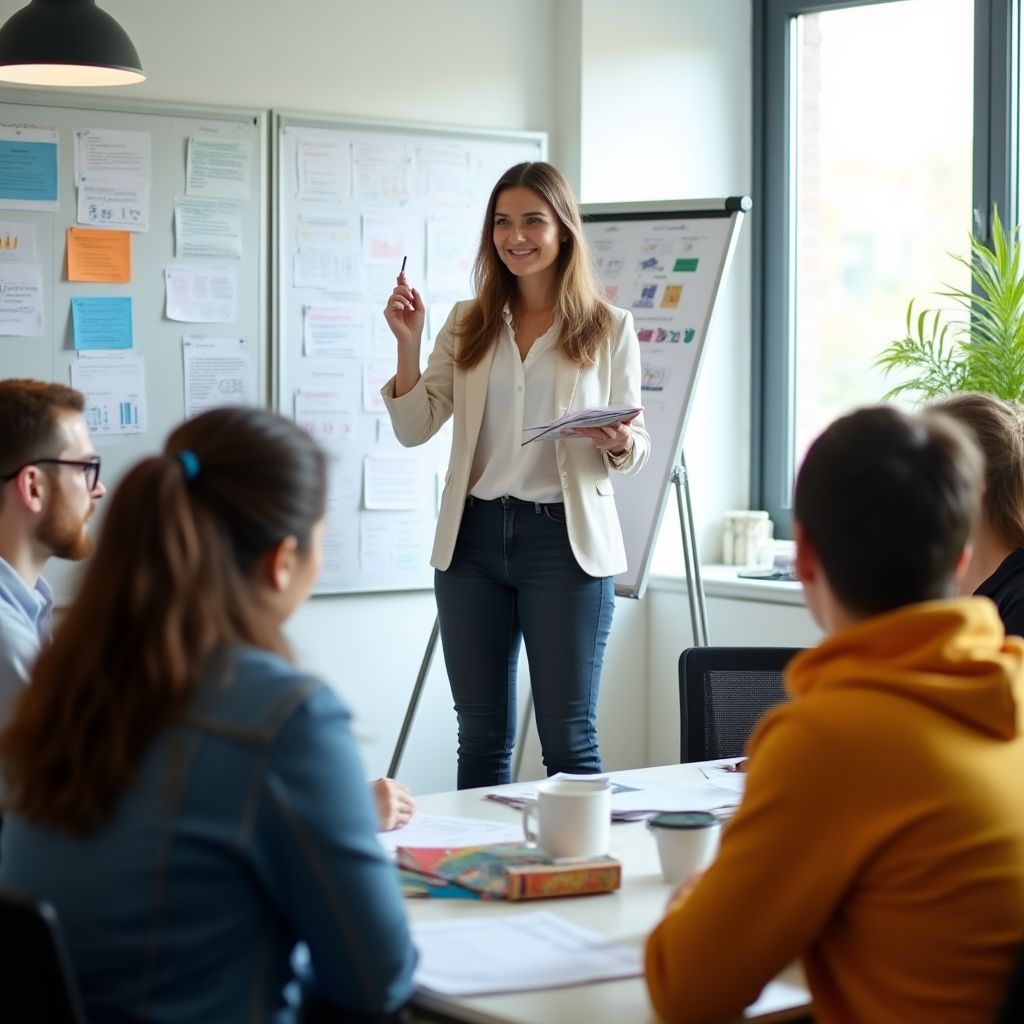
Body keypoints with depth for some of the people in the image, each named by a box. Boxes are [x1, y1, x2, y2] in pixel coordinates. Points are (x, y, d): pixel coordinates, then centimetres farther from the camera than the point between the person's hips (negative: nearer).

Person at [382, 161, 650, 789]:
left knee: (569, 737, 0)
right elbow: (415, 428, 6)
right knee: (481, 737, 10)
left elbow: (637, 446, 5)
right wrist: (408, 342, -6)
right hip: (473, 537, 3)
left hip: (565, 538, -3)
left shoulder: (610, 328, 3)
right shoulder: (468, 325, 10)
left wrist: (621, 444, -18)